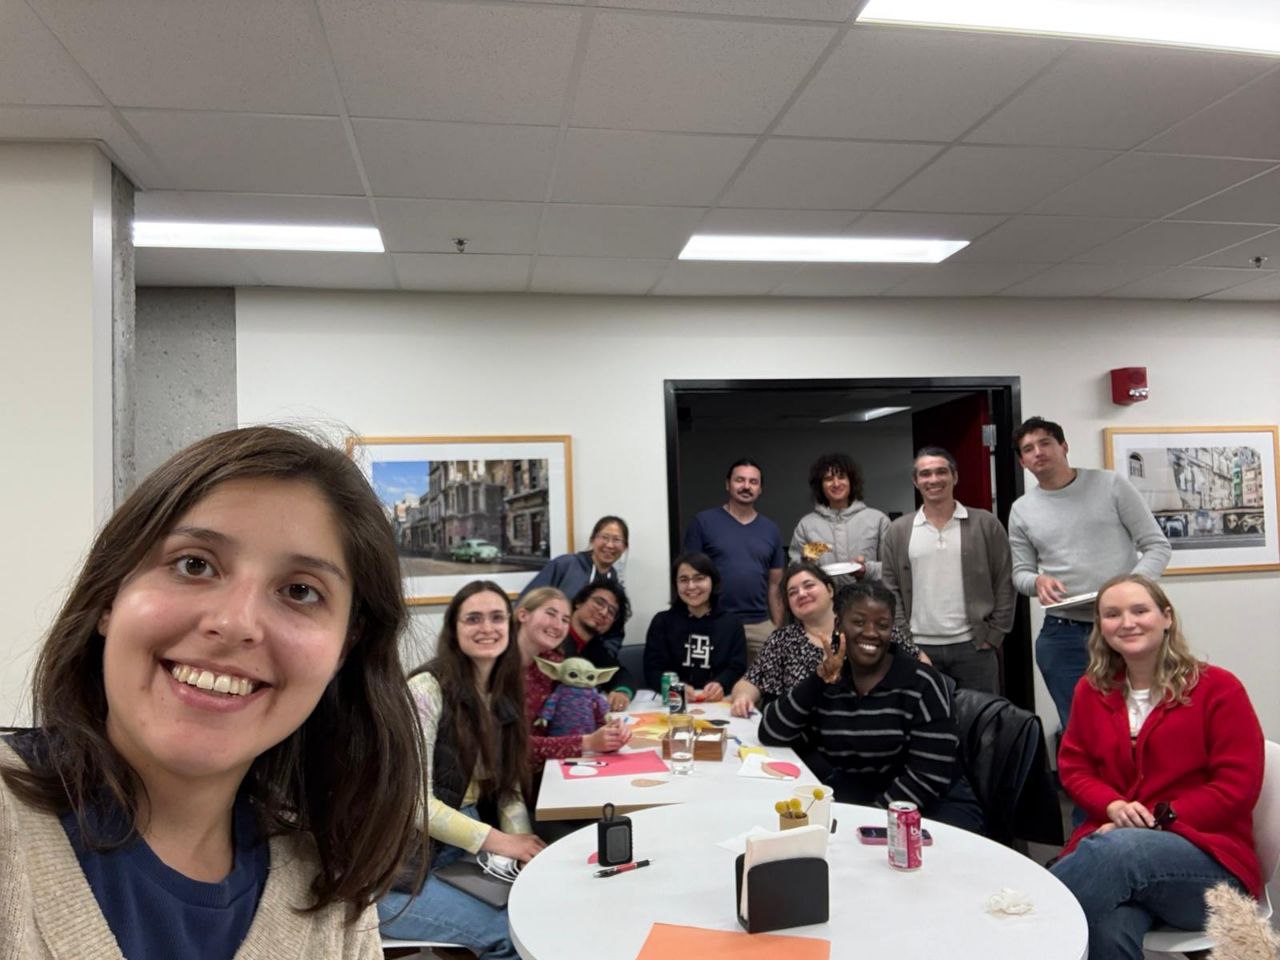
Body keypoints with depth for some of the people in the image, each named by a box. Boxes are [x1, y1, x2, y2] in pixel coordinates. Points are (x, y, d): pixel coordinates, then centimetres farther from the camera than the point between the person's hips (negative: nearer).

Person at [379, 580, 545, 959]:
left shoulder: (503, 697, 6)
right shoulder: (426, 689, -17)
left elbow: (509, 787, 6)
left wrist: (523, 842, -12)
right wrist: (497, 841, -19)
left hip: (465, 847, 7)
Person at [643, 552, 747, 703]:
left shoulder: (731, 624, 13)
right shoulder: (662, 622, 11)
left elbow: (737, 668, 3)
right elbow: (653, 670, 1)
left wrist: (721, 685, -20)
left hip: (718, 701, 1)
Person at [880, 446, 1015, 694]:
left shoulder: (985, 524, 2)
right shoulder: (898, 531, 5)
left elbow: (1004, 584, 2)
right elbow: (891, 591, 4)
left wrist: (994, 635, -3)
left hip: (974, 646, -1)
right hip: (919, 649, 1)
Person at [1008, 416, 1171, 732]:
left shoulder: (1111, 485, 0)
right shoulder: (1021, 510, 7)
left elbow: (1157, 546, -1)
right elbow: (1020, 573, 11)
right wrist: (1037, 581, -13)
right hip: (1062, 635, 2)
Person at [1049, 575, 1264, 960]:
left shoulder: (1217, 688, 1)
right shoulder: (1091, 689, 13)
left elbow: (1237, 787, -4)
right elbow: (1073, 766, 15)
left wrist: (1156, 819, -12)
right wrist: (1114, 806, -7)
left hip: (1208, 859, -2)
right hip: (1111, 841, 2)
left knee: (1119, 850, -39)